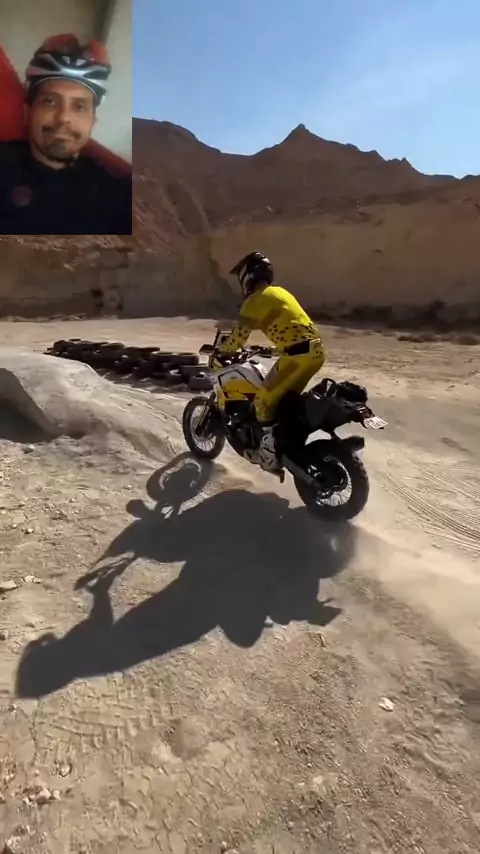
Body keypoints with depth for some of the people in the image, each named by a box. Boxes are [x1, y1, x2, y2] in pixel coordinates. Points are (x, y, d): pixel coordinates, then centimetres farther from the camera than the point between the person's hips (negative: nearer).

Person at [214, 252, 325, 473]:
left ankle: (269, 454, 3)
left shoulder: (257, 298, -4)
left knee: (263, 400, 1)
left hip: (297, 354, -9)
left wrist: (221, 351, 11)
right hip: (315, 350, 9)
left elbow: (240, 334, -6)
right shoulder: (279, 292, 23)